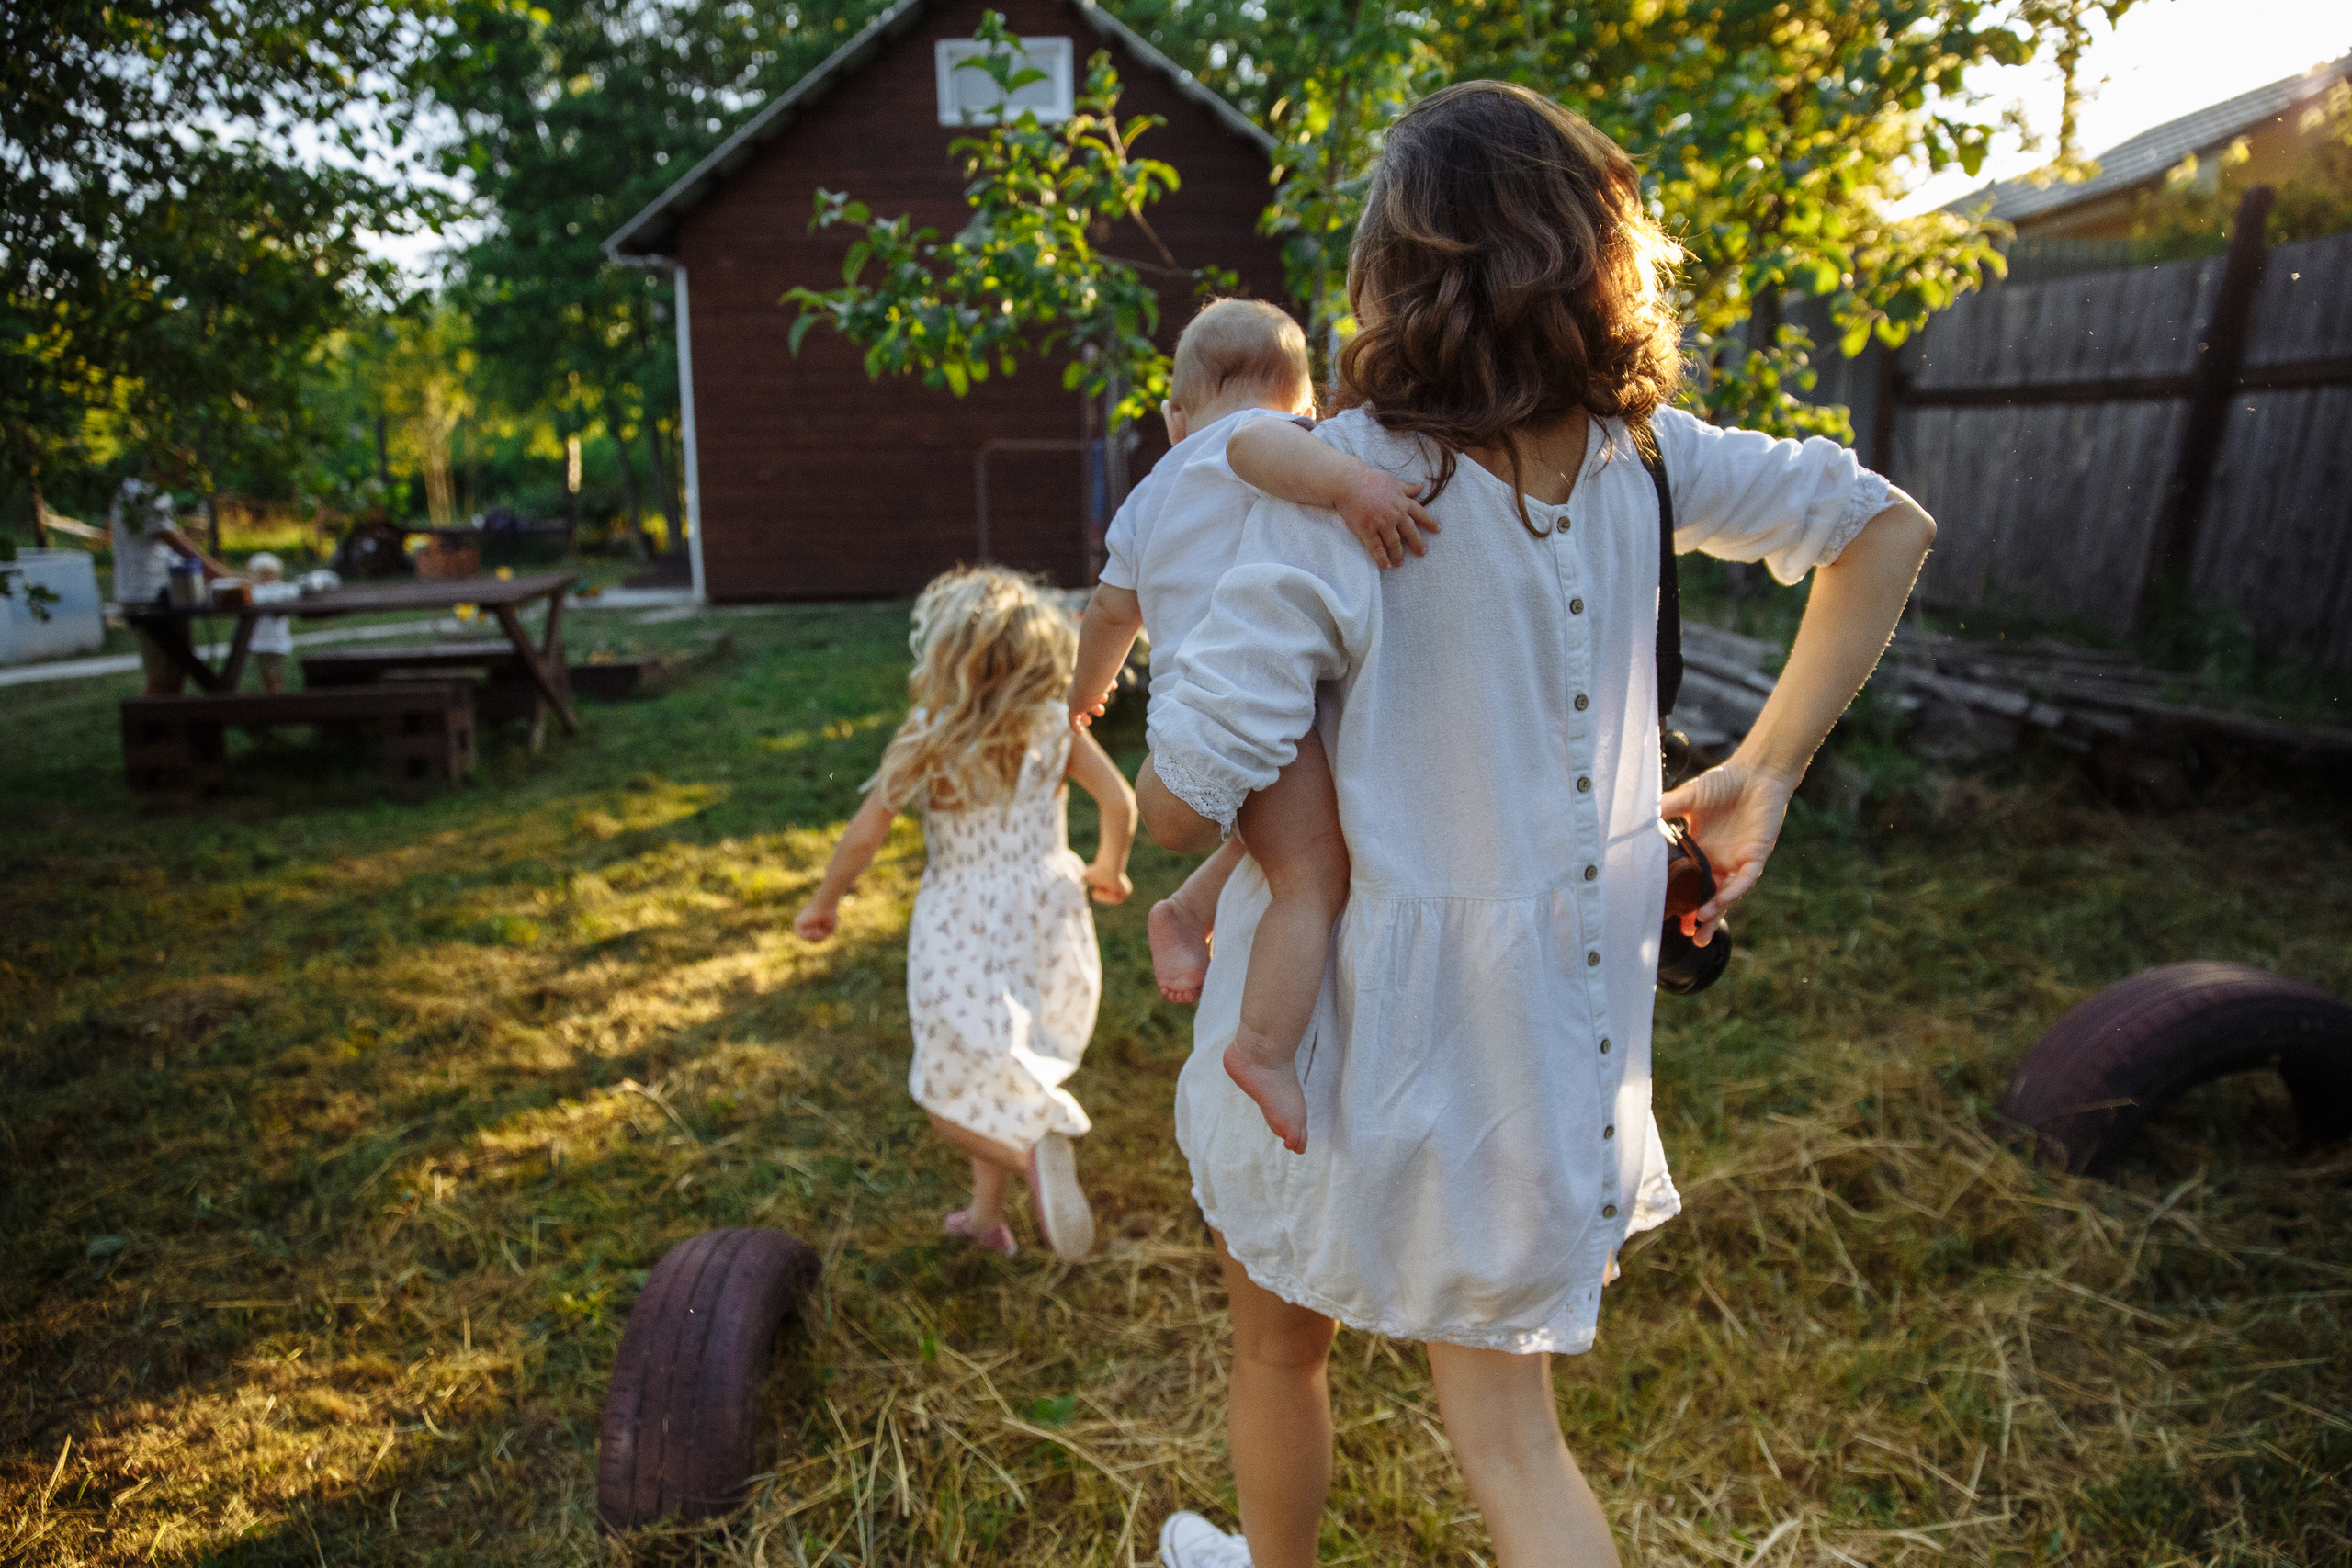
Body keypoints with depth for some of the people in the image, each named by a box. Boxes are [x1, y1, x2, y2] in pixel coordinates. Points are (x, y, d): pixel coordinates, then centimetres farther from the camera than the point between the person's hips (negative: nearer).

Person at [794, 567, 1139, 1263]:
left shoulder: (926, 737, -14)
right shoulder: (1056, 727, -7)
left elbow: (864, 835, -12)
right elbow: (1120, 803, -6)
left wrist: (824, 904, 4)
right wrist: (1107, 870, 13)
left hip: (963, 937, -4)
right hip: (1046, 926, 4)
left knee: (948, 1092, 11)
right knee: (994, 1075, 23)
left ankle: (1032, 1151, -16)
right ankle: (986, 1214, 32)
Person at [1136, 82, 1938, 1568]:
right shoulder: (1638, 452, -3)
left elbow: (1183, 801, -24)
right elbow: (1889, 528, 11)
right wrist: (1766, 769, 9)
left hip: (1363, 1011, -4)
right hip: (1563, 1009, 5)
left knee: (1280, 1342, 26)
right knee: (1510, 1428, 20)